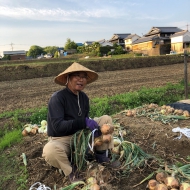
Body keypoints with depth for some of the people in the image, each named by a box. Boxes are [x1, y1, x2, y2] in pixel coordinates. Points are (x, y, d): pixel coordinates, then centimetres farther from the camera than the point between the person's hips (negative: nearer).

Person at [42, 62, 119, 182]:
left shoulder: (84, 97, -2)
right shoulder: (57, 98, -22)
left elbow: (84, 121, 4)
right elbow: (58, 126, -30)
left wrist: (92, 127, -18)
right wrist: (84, 122, -35)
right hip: (61, 139, -6)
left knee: (106, 119, 0)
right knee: (50, 151, -41)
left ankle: (102, 156, 5)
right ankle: (72, 172, -10)